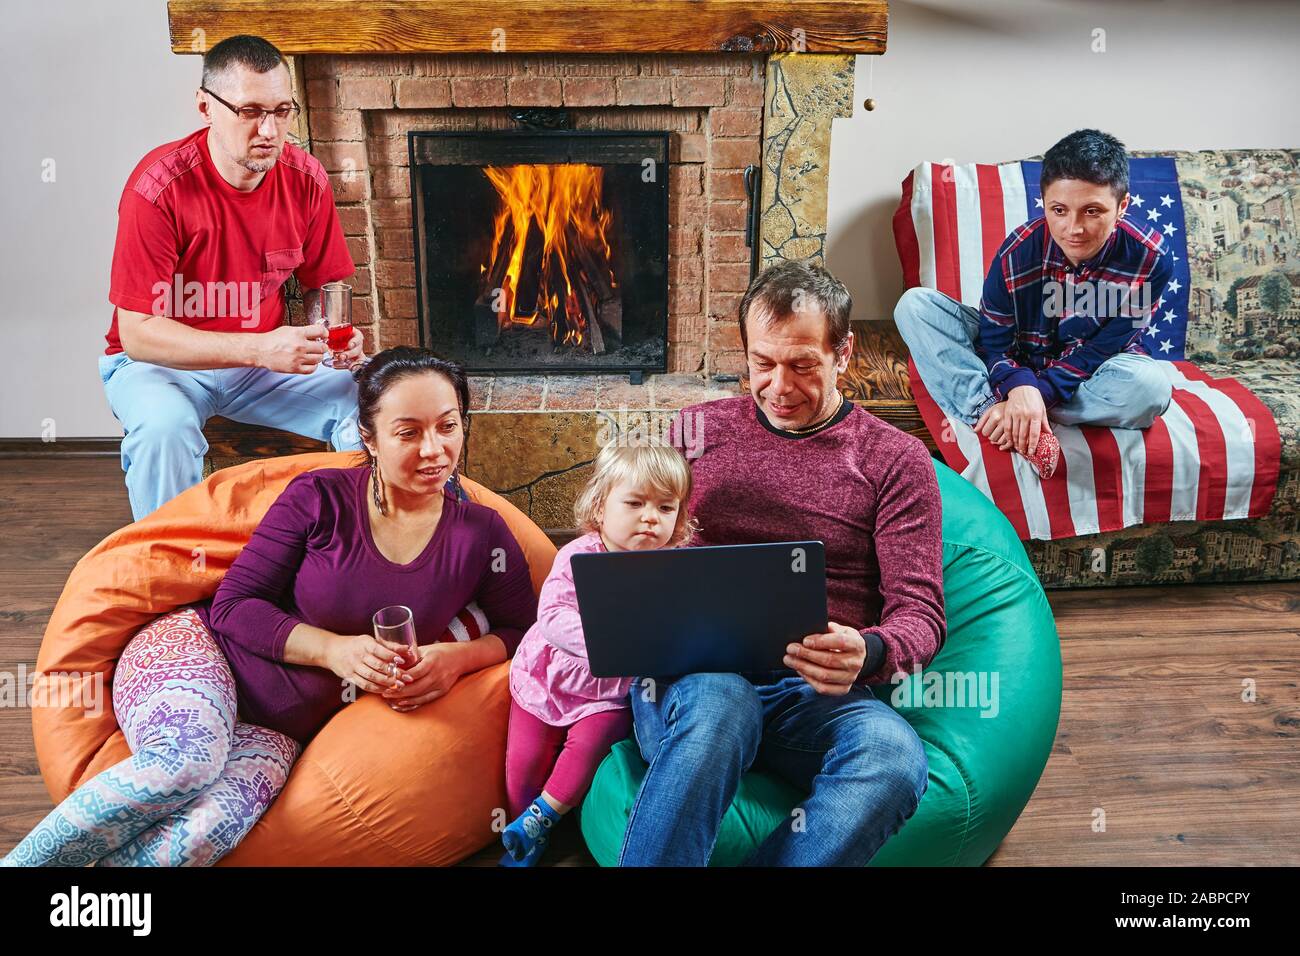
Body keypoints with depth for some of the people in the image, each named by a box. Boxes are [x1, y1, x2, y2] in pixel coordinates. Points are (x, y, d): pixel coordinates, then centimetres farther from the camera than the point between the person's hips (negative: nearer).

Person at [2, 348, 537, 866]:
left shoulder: (481, 535, -2)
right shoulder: (321, 498, -8)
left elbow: (524, 631, 5)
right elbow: (232, 605, -6)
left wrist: (459, 658, -15)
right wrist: (334, 649, -19)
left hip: (278, 730, 2)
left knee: (211, 830, -30)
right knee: (184, 763, -36)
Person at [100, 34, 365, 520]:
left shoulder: (306, 179, -8)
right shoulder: (159, 185, -21)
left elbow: (322, 284, 7)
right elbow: (138, 333, -22)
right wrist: (260, 348, -33)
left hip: (266, 356, 4)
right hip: (158, 360, -3)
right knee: (166, 427, -36)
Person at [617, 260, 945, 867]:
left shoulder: (895, 459, 10)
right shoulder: (696, 430, 15)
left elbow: (919, 611, 4)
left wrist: (868, 652, -21)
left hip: (816, 694, 1)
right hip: (693, 677, 0)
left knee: (894, 757, -33)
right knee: (721, 702, -37)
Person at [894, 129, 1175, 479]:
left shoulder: (1151, 261, -22)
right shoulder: (1017, 252, -22)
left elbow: (1103, 348, -20)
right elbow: (995, 338, -17)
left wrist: (1041, 393, -35)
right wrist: (1018, 385, -39)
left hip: (1086, 374, 0)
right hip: (1020, 364, 1)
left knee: (1150, 386, -38)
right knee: (915, 304, -19)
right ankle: (988, 408, -37)